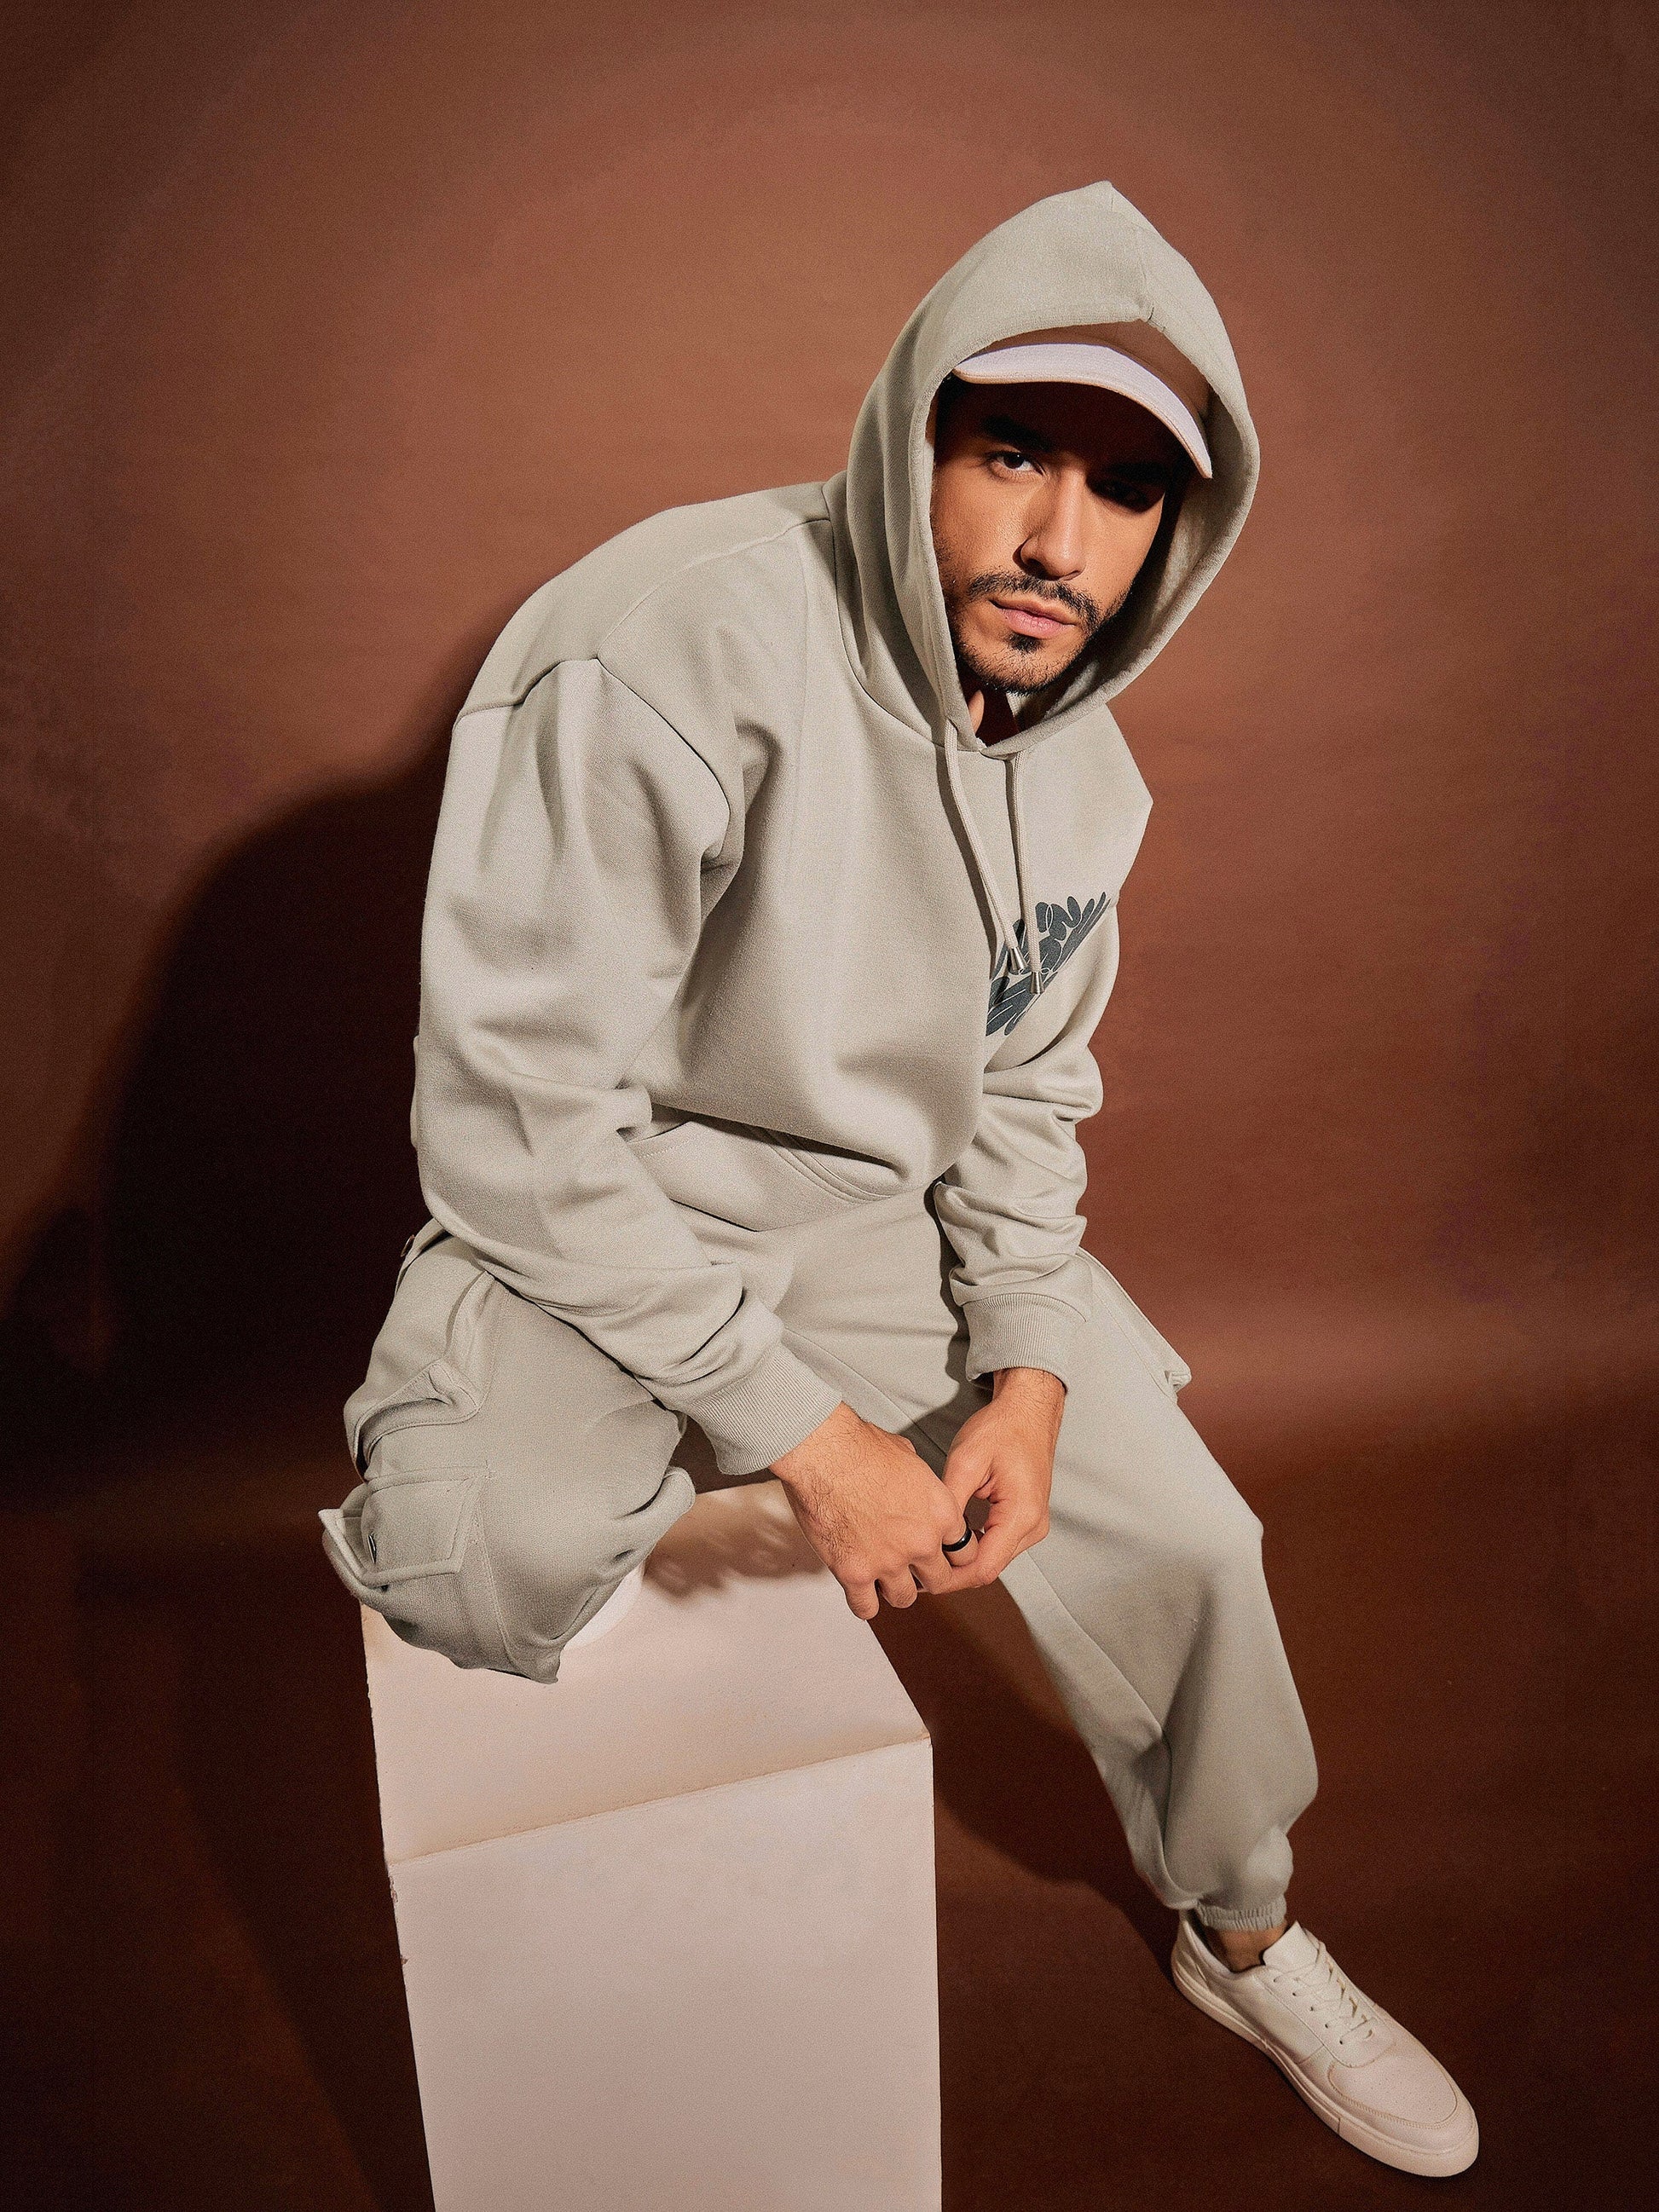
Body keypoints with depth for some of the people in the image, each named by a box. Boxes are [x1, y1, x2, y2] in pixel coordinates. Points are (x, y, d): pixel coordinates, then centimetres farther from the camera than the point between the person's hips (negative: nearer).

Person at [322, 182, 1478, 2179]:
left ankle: (1243, 1938, 34)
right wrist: (804, 1432, -23)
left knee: (1181, 1538, 3)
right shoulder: (666, 661, -27)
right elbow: (519, 1125, -26)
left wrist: (1028, 1366, -9)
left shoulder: (1081, 763, -3)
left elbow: (1022, 1089, 7)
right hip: (582, 1221, -5)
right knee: (513, 1565, -32)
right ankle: (431, 1485, 11)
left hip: (883, 1207, 6)